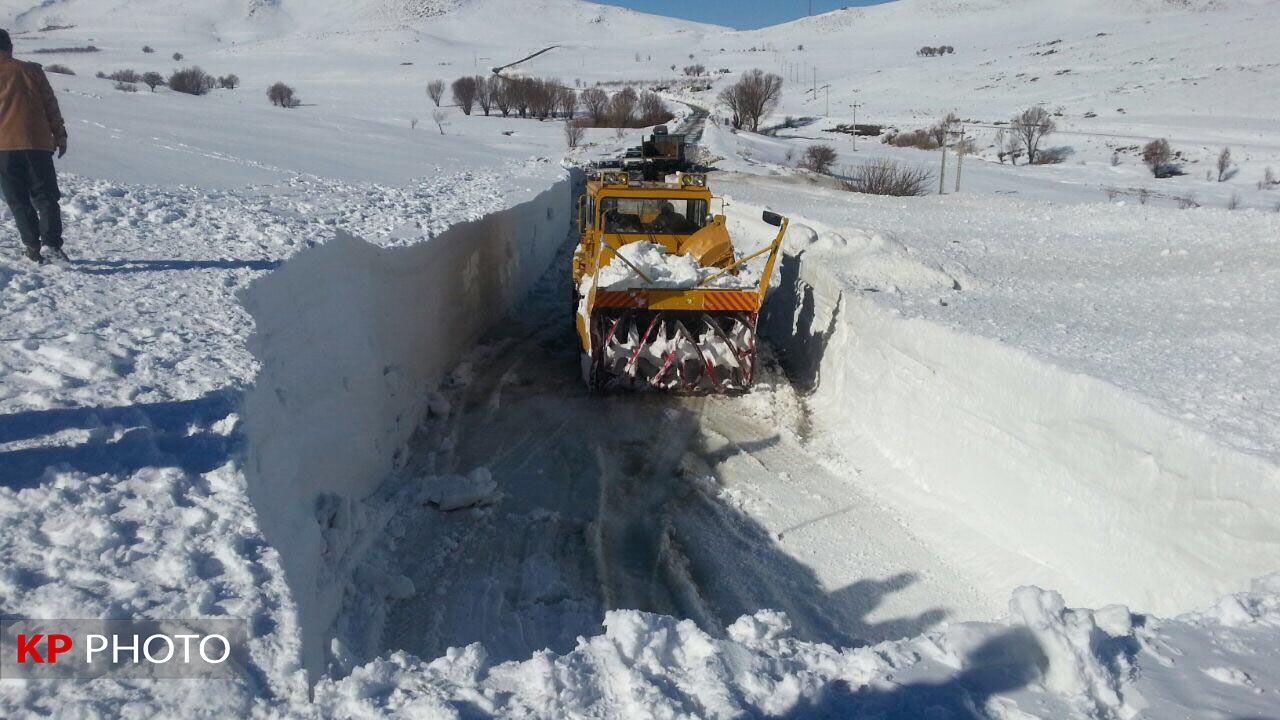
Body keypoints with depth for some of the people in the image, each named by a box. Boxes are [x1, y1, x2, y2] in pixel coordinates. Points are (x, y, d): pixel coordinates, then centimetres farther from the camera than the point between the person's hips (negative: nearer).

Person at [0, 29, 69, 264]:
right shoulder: (31, 70, 5)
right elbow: (50, 105, 5)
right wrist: (60, 135, 11)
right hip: (37, 143, 0)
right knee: (45, 195, 4)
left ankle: (32, 246, 1)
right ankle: (52, 242, -14)